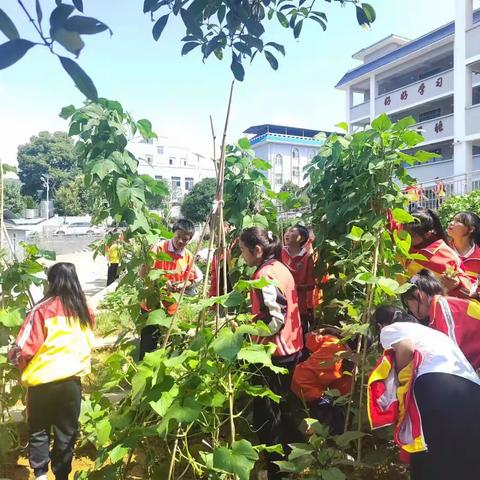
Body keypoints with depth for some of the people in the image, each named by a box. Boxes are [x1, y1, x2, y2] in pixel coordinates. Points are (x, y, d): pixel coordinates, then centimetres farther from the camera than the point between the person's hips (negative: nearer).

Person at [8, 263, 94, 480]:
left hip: (43, 380, -3)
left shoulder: (43, 310, -13)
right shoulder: (85, 311, 1)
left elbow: (24, 348, -12)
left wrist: (12, 356, 8)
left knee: (39, 430, 18)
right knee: (66, 432, 16)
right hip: (72, 379, 3)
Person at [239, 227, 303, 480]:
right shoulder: (280, 267, 9)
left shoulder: (265, 274, -20)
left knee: (266, 413, 4)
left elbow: (274, 320, -25)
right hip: (290, 348, 10)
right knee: (281, 407, 23)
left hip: (274, 352, -10)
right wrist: (251, 321, 15)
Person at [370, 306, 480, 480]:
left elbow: (406, 350, -2)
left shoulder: (389, 329, 19)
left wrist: (399, 383, 10)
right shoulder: (429, 331, 39)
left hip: (435, 385, -7)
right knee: (466, 465, 12)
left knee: (430, 463, -3)